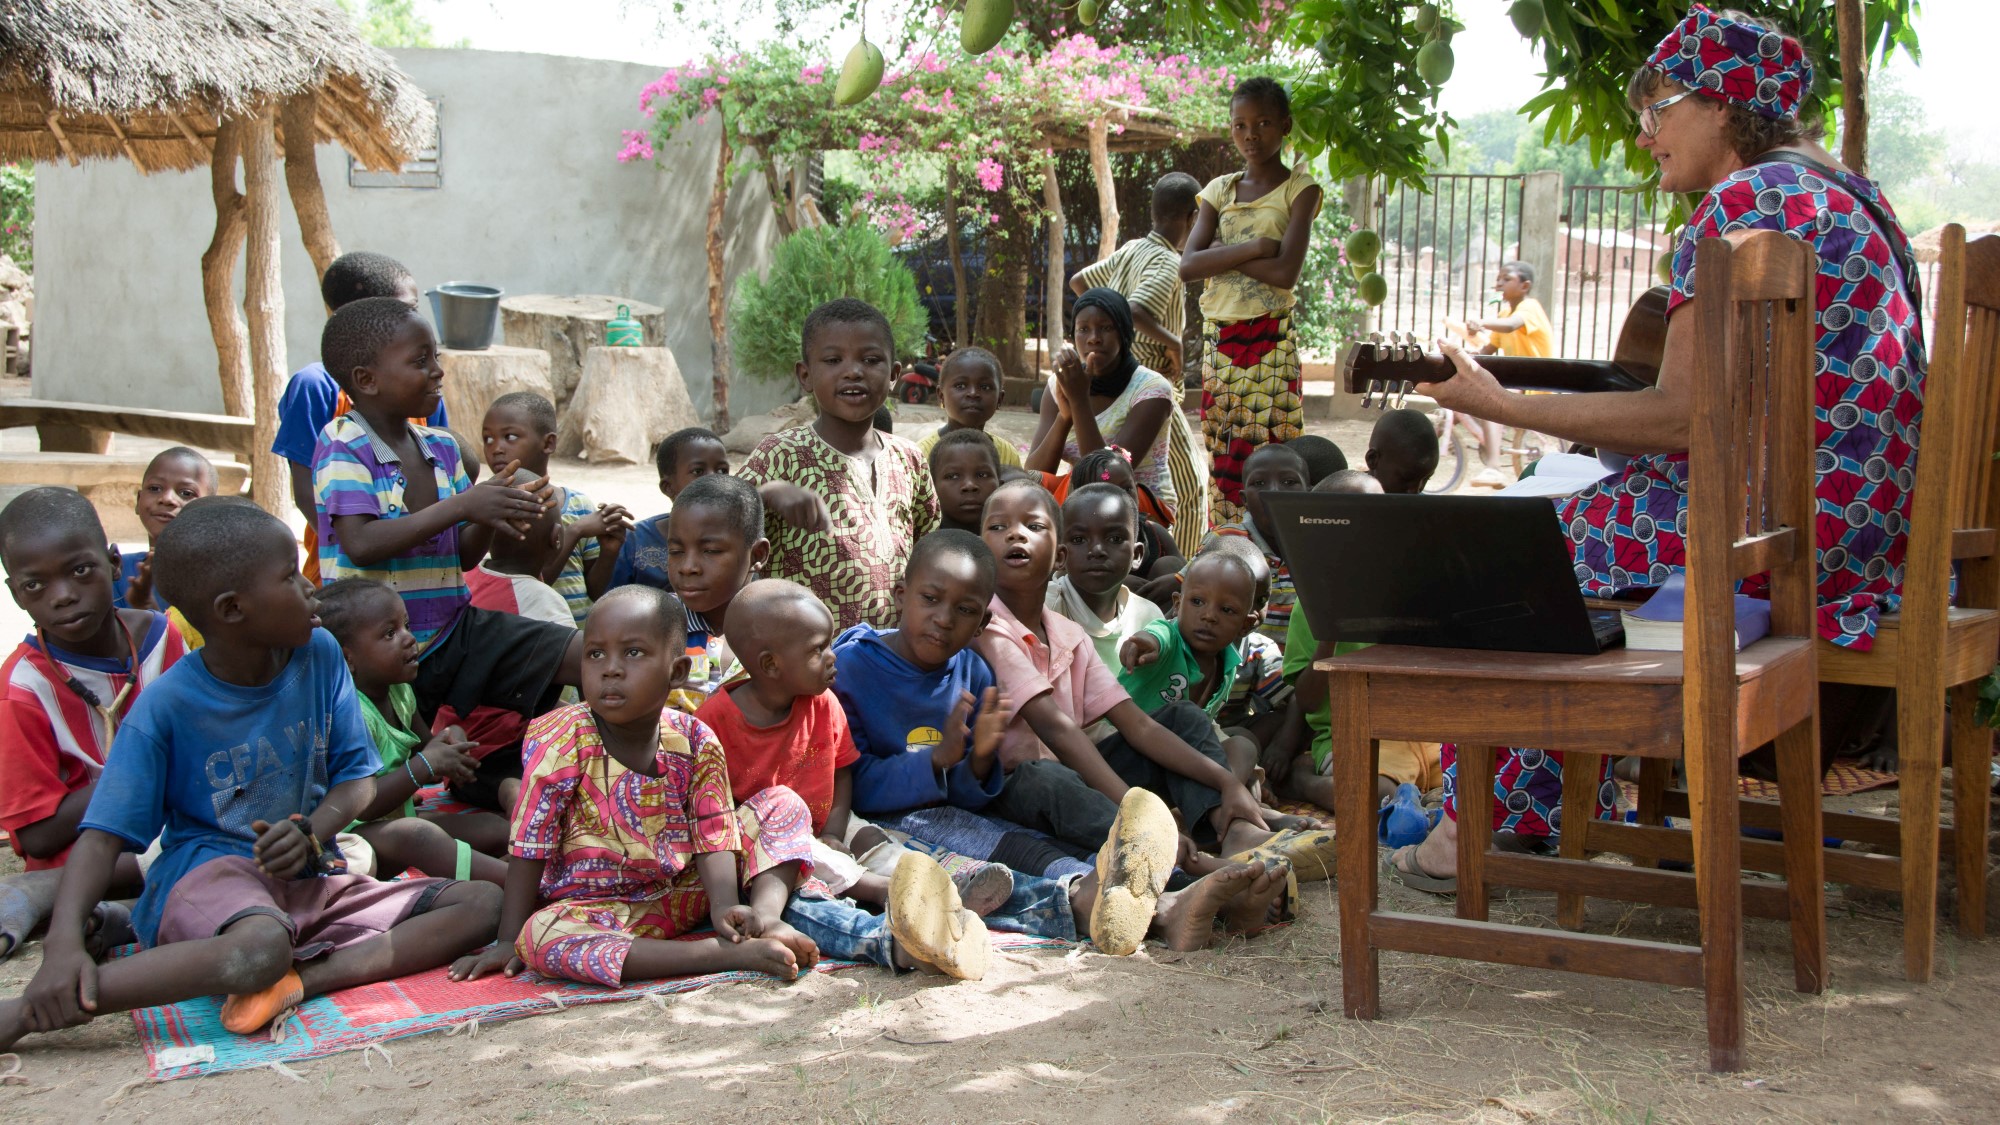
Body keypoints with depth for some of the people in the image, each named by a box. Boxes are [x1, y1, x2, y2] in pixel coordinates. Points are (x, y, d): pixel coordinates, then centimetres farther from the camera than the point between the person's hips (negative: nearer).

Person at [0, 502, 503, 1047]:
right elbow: (105, 834, -13)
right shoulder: (167, 706, -10)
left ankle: (302, 977, -27)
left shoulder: (320, 655, 2)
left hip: (314, 880, 6)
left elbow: (357, 775, 6)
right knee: (259, 949, -42)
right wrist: (63, 944, -30)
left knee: (484, 902, -11)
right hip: (210, 873, -6)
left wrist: (312, 833, -17)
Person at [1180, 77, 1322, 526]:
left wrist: (1221, 251, -6)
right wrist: (1253, 247, -13)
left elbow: (1285, 272, -15)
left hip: (1270, 341, -5)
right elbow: (1188, 265, -3)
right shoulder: (1220, 190, 12)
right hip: (1218, 338, 5)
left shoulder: (1299, 188, -1)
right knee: (1222, 458, 5)